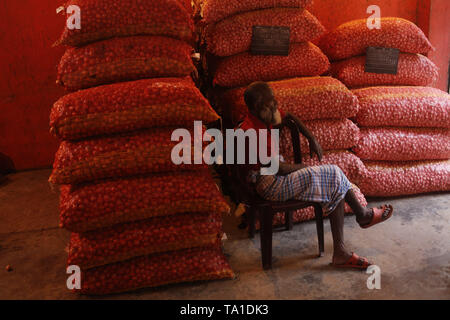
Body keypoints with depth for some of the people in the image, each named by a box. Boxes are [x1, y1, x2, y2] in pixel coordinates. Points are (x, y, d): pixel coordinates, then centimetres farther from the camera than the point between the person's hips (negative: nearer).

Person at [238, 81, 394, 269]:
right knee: (334, 176, -11)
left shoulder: (265, 119, 2)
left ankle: (340, 253, -3)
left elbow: (290, 117, 23)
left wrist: (311, 138, 10)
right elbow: (278, 168, -22)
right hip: (270, 186, -9)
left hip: (276, 177, 9)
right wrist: (307, 168, -7)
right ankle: (363, 215, 16)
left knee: (335, 189, -5)